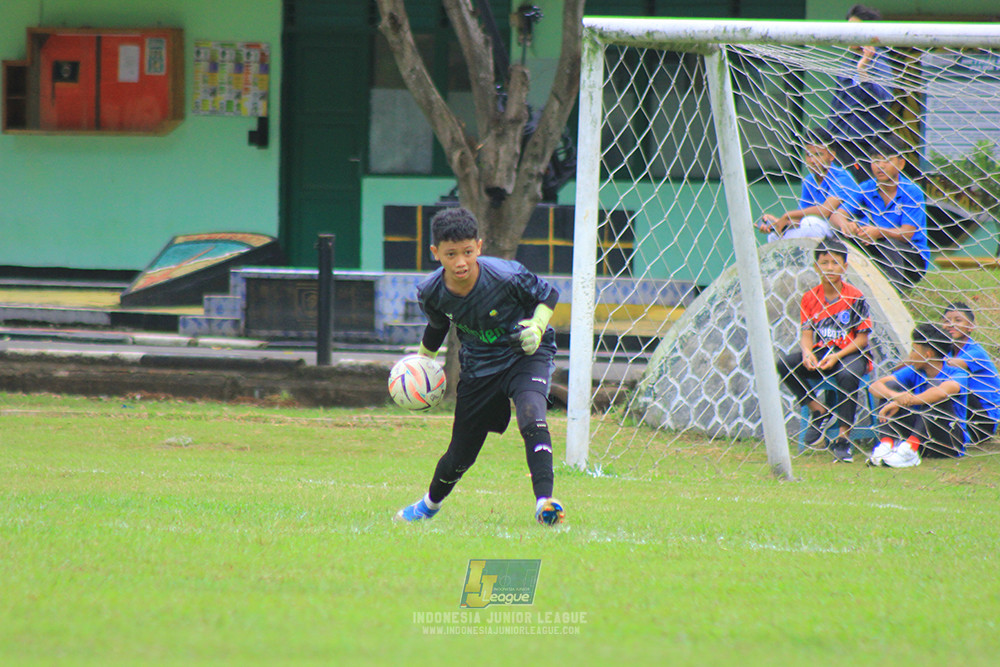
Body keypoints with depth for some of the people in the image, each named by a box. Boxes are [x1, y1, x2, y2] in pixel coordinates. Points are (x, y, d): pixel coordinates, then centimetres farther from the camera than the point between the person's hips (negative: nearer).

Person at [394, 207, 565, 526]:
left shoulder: (507, 277, -27)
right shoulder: (431, 292, -16)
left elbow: (548, 294, -8)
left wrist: (536, 327, -24)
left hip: (526, 356, -3)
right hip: (478, 366, 3)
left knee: (531, 418, -33)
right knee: (460, 455, 11)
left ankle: (544, 502, -37)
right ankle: (431, 503, 41)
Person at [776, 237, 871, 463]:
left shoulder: (855, 297, -6)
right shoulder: (810, 298, 5)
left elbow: (862, 338, -6)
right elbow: (806, 335, 3)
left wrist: (837, 357, -20)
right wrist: (807, 352, -21)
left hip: (850, 353, -4)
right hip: (821, 352, 4)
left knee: (847, 375, -38)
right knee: (785, 364, -21)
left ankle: (842, 439, -30)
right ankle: (818, 411, -8)